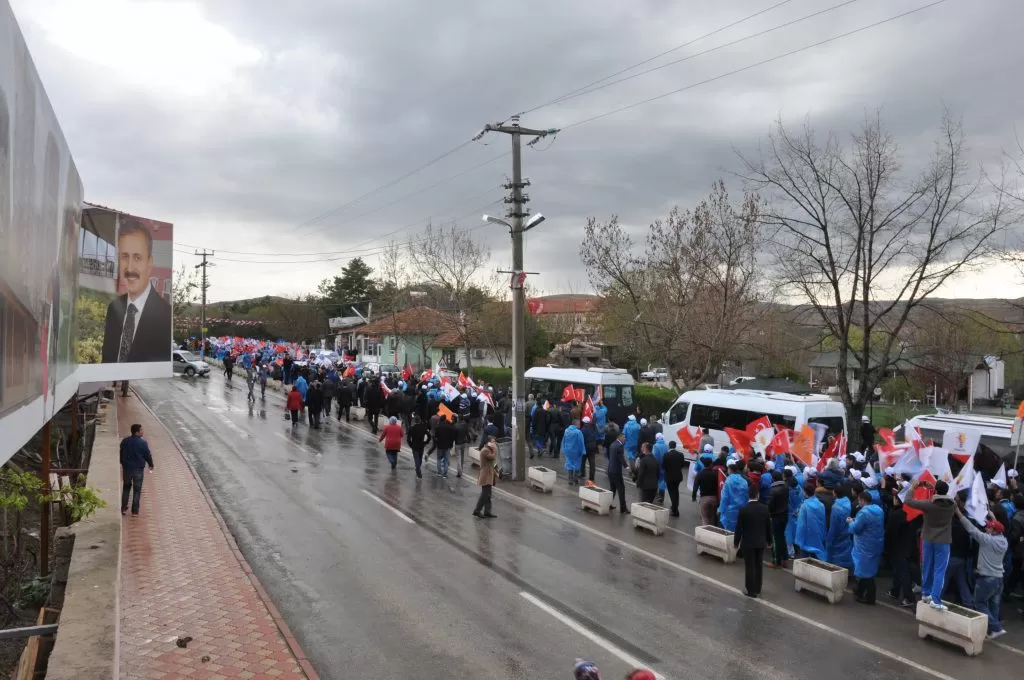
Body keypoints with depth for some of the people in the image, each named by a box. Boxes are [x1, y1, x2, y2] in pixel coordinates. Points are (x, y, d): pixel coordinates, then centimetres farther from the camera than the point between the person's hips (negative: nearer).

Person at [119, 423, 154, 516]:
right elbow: (148, 455, -6)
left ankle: (123, 508, 21)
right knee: (137, 490, 6)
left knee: (126, 487, 21)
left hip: (127, 468, 4)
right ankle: (135, 511, 8)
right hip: (138, 469, -4)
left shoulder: (124, 441, -1)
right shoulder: (142, 443, -15)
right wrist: (150, 464, 13)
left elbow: (121, 454, 10)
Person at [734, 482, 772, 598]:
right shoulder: (765, 508, -5)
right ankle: (757, 589, 23)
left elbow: (739, 528, -11)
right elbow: (768, 526, 3)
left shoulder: (743, 509, -15)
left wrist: (736, 542, 1)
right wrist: (769, 540, 16)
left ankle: (751, 591, 9)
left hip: (748, 543, -4)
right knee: (759, 566, 14)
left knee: (749, 567, 3)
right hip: (761, 542, 4)